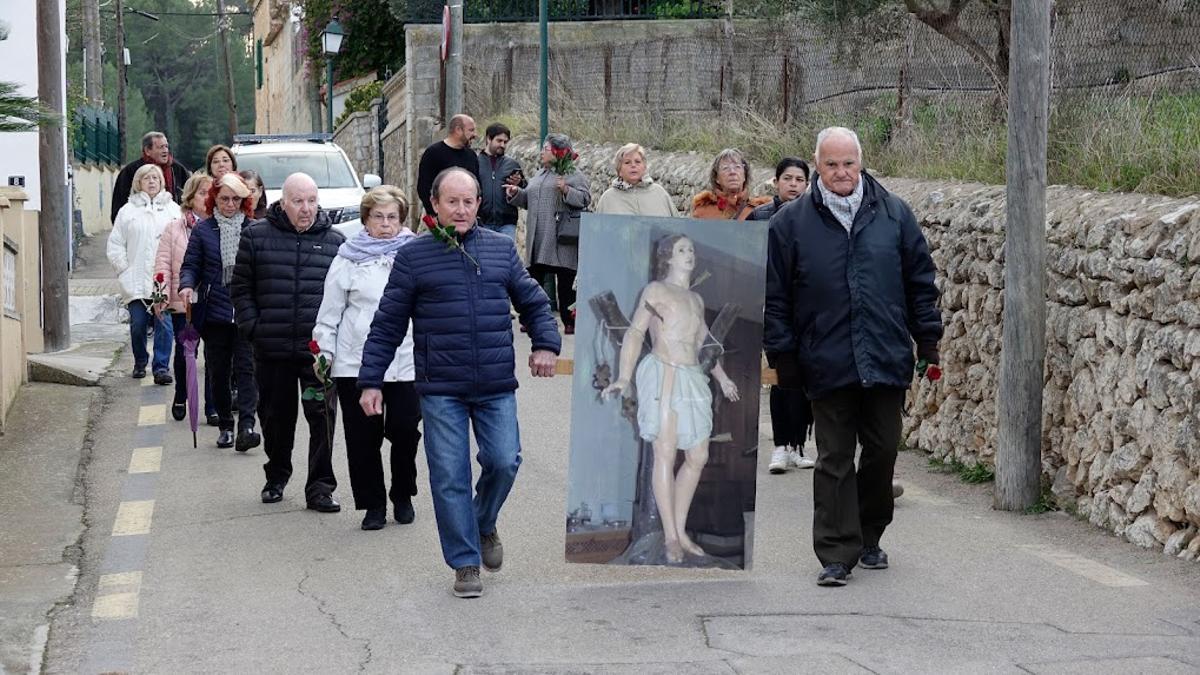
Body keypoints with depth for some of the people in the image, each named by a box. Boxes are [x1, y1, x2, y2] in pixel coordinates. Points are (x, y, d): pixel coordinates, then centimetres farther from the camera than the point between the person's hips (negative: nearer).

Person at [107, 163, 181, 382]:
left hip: (165, 280, -1)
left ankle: (162, 366, -4)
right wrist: (124, 270, -1)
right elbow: (115, 245, 8)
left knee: (164, 324, -9)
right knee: (138, 325, 4)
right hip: (136, 281, 1)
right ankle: (140, 363, 23)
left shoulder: (173, 210, 9)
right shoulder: (128, 211, 8)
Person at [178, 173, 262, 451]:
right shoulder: (203, 229, 6)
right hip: (214, 312, 1)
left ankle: (246, 427, -16)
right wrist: (187, 285, -16)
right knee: (219, 371, 8)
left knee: (246, 368, -11)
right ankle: (225, 426, 20)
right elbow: (191, 265, 5)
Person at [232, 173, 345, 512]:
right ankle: (276, 478, 31)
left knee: (322, 417, -6)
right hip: (272, 348, 1)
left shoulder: (335, 241, 6)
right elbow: (241, 288, 8)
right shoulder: (256, 236, 4)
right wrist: (252, 328, -2)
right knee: (276, 416, 12)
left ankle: (320, 488, 0)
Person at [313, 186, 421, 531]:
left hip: (406, 361, 0)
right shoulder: (349, 258, 5)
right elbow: (330, 310, 8)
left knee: (404, 431, -3)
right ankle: (373, 505, 14)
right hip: (356, 362, 0)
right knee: (363, 437, 3)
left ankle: (403, 496, 20)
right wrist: (324, 351, 2)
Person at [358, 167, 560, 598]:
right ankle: (465, 563, 10)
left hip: (497, 388, 2)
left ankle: (484, 525, 26)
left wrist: (545, 344, 1)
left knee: (503, 462, -5)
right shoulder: (413, 257, 2)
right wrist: (371, 381, 1)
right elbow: (387, 325, 4)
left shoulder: (501, 250, 9)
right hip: (440, 390, -2)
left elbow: (533, 301, 18)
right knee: (450, 477, -1)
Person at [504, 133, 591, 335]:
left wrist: (566, 191, -24)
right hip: (538, 239, 7)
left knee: (566, 283, -2)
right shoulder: (539, 176, 21)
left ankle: (569, 322, 4)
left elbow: (585, 198, -11)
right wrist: (516, 193, 10)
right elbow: (528, 200, 27)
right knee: (534, 278, 7)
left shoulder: (573, 175, -2)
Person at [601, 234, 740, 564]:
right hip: (663, 376, -7)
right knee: (666, 455, -6)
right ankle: (671, 537, -3)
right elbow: (635, 333, -6)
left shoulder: (696, 299, 19)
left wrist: (721, 377, 30)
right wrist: (623, 378, -16)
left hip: (692, 378, 7)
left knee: (698, 457, 5)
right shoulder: (656, 290, 0)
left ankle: (681, 531, 14)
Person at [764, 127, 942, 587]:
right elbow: (774, 295, 3)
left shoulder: (894, 214, 6)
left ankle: (869, 538, 27)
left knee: (882, 452, 9)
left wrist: (927, 338, 8)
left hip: (888, 360, 2)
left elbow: (921, 281, 12)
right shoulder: (792, 221, 1)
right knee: (835, 460, 0)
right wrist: (782, 354, 0)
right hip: (827, 364, -2)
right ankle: (836, 555, 4)